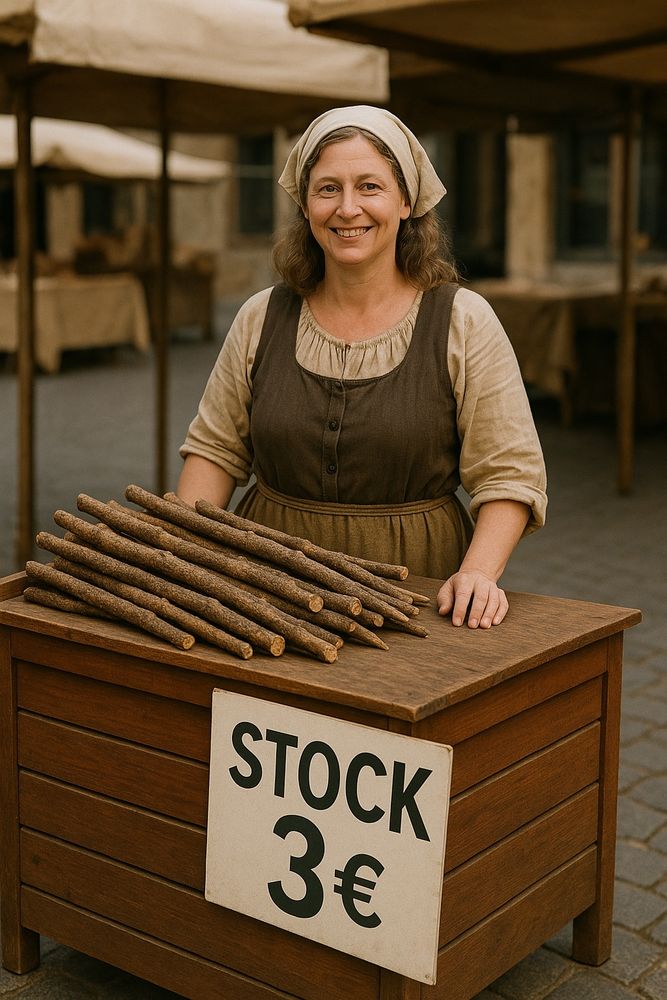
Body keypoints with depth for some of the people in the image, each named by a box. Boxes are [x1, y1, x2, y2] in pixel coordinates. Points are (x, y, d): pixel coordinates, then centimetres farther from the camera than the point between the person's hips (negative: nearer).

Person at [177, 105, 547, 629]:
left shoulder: (463, 322, -2)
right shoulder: (262, 318, 6)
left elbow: (510, 474, -3)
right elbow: (215, 448, 12)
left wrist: (478, 572, -19)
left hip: (413, 577, -1)